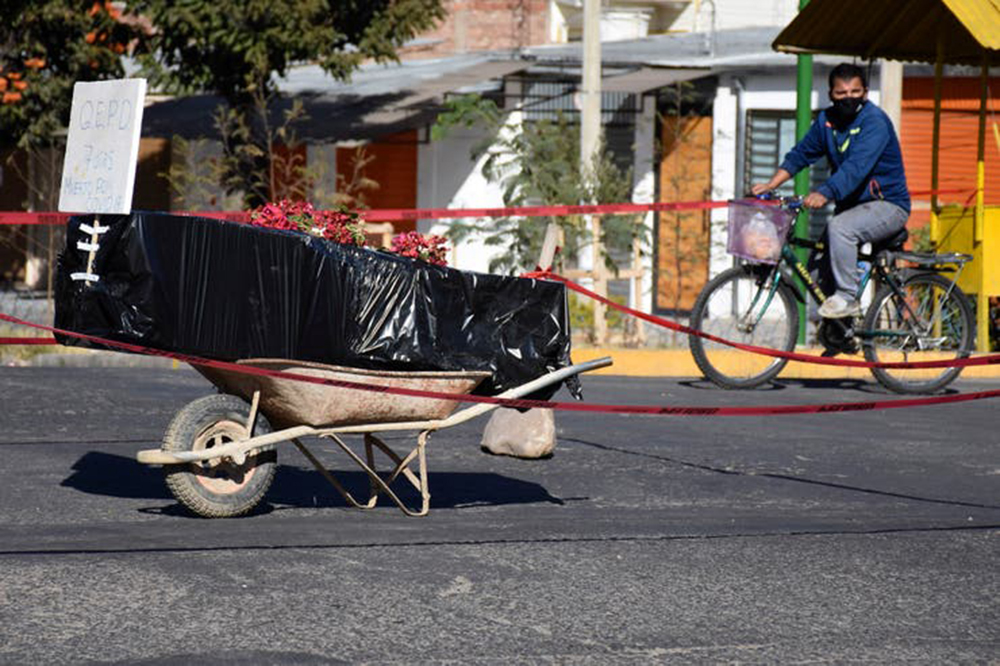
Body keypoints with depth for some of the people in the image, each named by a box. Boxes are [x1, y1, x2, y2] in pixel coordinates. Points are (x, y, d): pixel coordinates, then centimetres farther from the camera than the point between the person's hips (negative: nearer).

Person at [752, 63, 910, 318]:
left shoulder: (874, 121, -19)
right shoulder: (827, 119, 5)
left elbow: (857, 167, -32)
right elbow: (801, 153, 4)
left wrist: (825, 194, -45)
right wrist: (771, 184, -11)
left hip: (887, 204, -8)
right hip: (851, 203, 8)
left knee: (839, 227, -31)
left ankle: (847, 298, -21)